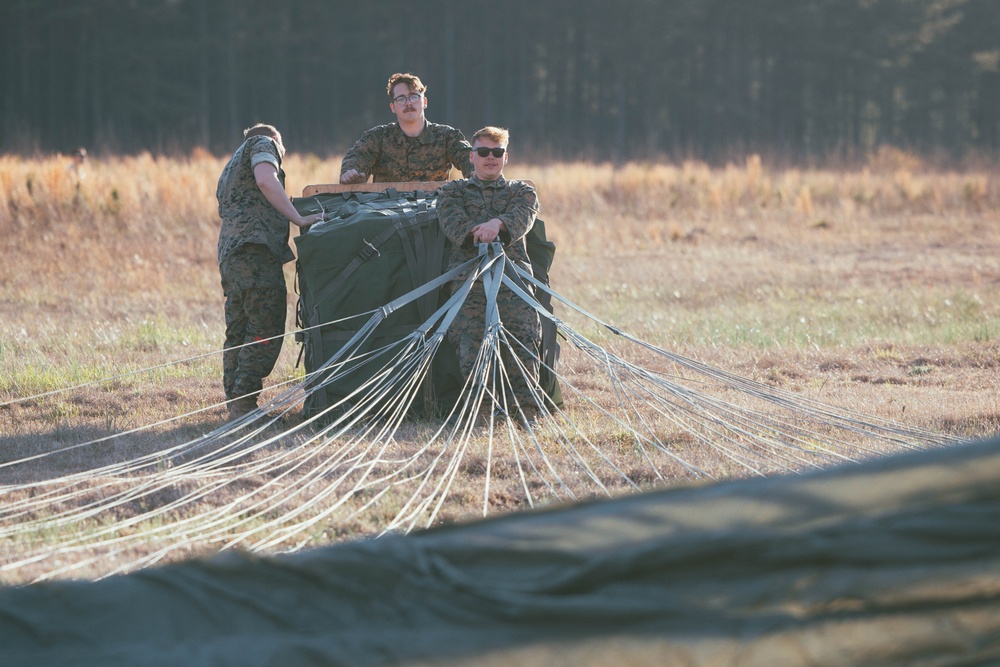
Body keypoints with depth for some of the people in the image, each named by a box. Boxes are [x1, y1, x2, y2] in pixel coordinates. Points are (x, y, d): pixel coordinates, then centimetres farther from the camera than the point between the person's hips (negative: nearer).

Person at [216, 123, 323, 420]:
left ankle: (235, 405, 8)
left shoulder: (231, 167, 34)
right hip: (256, 248, -9)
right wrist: (298, 219, -12)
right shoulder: (263, 144, 8)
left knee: (238, 334, 10)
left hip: (229, 255, 9)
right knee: (266, 331, -11)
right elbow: (265, 181, -12)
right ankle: (243, 403, -17)